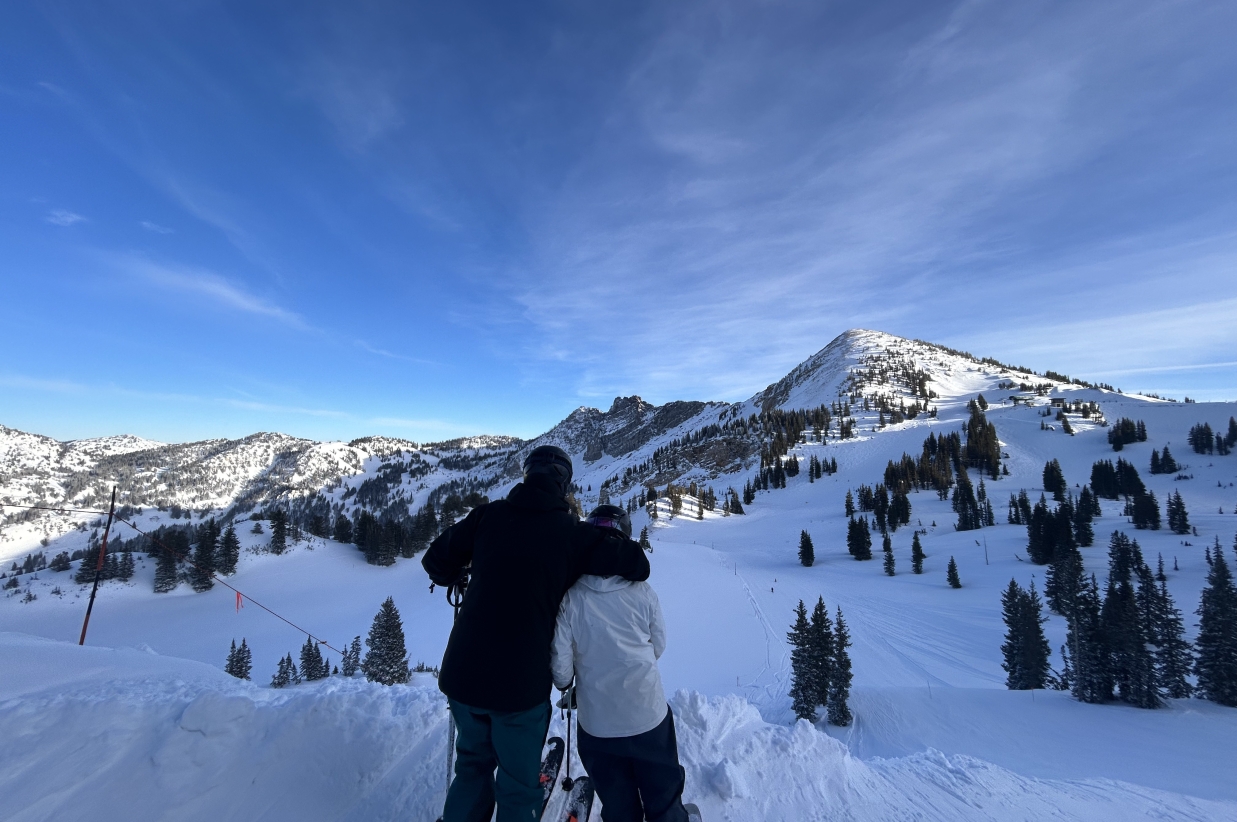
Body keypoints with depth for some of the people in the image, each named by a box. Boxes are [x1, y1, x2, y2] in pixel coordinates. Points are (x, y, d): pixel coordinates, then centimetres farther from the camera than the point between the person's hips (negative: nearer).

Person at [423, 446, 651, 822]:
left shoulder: (489, 514, -5)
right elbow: (637, 565, -11)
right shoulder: (571, 531, -13)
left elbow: (437, 561, 2)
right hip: (521, 682, -3)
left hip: (462, 674, 4)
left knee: (473, 766, 30)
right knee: (519, 782, 21)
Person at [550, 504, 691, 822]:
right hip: (650, 716, 0)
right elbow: (658, 646, -3)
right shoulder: (642, 590, -15)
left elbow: (560, 661, -14)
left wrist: (565, 684, 8)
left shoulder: (570, 596, -19)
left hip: (597, 724, 0)